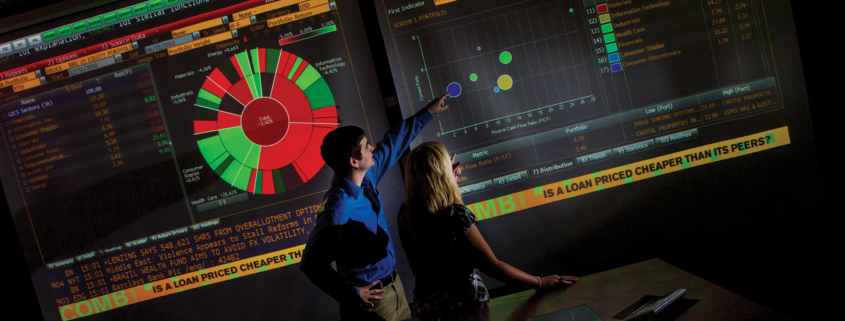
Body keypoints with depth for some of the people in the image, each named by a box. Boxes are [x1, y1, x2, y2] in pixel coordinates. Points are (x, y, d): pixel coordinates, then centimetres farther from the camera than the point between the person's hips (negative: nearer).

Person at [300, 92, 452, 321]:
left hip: (393, 284, 8)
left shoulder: (366, 177, -3)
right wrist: (351, 295, -19)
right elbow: (311, 264, -25)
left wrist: (427, 113, 21)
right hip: (371, 299, -8)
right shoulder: (337, 210, -28)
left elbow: (392, 144, 14)